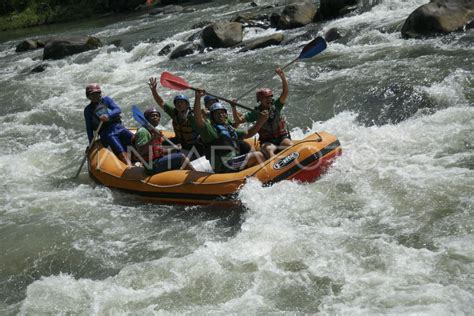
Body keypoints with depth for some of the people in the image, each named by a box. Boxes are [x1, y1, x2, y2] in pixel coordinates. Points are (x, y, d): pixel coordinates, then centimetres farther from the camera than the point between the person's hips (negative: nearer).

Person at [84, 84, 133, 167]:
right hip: (106, 133, -3)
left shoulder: (106, 100, 20)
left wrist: (108, 115, -17)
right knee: (122, 154, -27)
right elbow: (89, 128, 15)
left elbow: (118, 110, 4)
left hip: (118, 127, 3)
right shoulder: (88, 110, 17)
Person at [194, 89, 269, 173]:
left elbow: (248, 133, 26)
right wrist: (198, 98, -32)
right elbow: (198, 120, -22)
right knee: (257, 155, -12)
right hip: (224, 166, -9)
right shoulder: (210, 129, -4)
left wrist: (260, 121, 12)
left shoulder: (230, 129, 23)